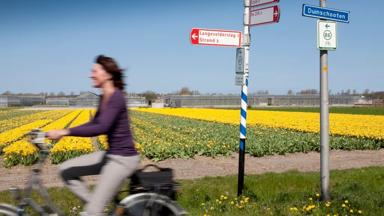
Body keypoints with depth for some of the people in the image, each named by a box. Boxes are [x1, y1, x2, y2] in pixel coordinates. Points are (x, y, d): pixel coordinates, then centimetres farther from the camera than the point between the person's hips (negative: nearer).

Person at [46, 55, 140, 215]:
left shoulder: (116, 97, -18)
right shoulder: (104, 98, 10)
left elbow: (101, 128, -29)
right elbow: (93, 124, 17)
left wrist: (65, 132, -28)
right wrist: (62, 132, 7)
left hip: (123, 158, -9)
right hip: (111, 155, 9)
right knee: (66, 170, 6)